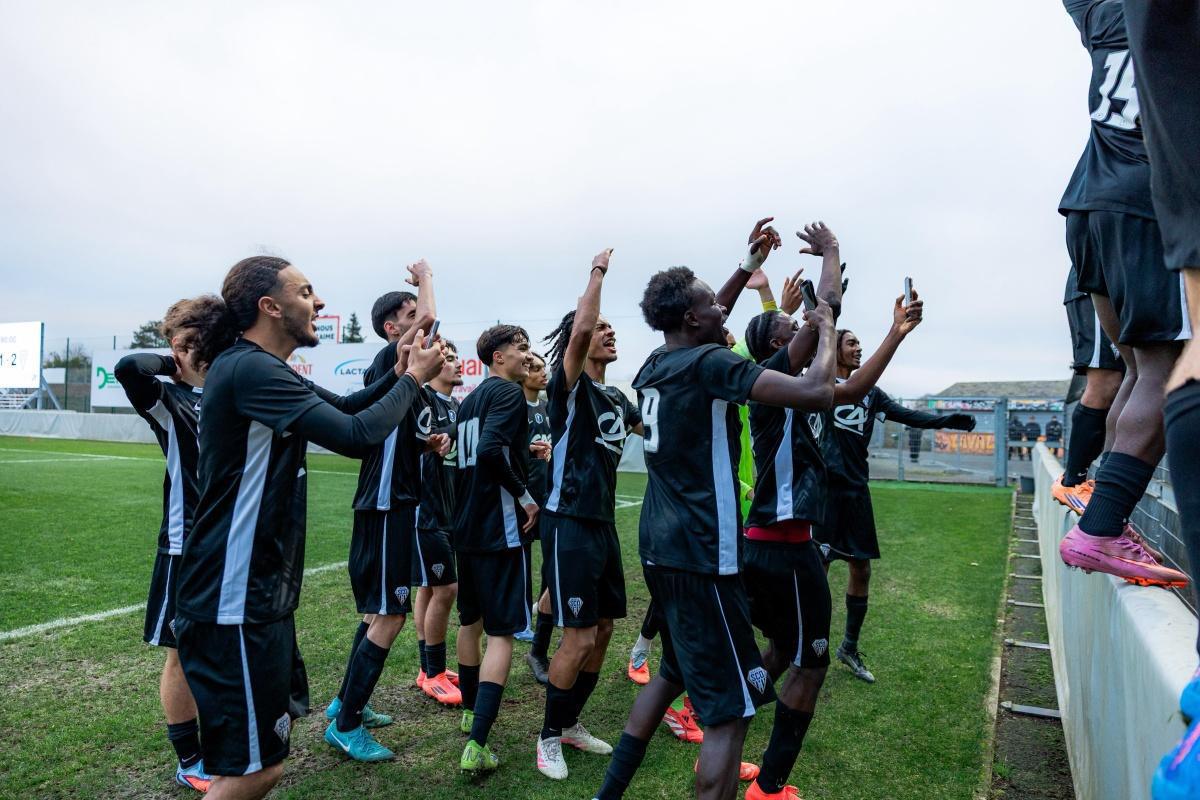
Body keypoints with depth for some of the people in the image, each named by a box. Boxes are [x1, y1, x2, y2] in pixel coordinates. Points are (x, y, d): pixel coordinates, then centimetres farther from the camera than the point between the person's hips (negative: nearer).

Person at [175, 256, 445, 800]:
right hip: (236, 602, -10)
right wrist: (413, 379, -9)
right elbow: (357, 435, -25)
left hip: (260, 591, 10)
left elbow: (341, 408, 21)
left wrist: (397, 375, 4)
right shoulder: (250, 369, -20)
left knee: (267, 742, 22)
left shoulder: (261, 369, 12)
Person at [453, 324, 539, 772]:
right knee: (501, 633, -6)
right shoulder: (508, 392, -10)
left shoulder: (469, 400, 15)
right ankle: (476, 744, -10)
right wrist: (525, 496, -15)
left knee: (471, 621, 20)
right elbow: (490, 449, -25)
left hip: (466, 526, 9)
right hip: (499, 527, -9)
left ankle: (471, 711, 35)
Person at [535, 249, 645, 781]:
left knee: (603, 630, 14)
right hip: (569, 524, -8)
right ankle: (548, 737, 15)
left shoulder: (617, 397, 13)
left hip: (604, 523, 8)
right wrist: (598, 271, -17)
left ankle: (571, 724, 31)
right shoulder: (569, 386, -10)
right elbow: (579, 328, -28)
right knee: (579, 637, -6)